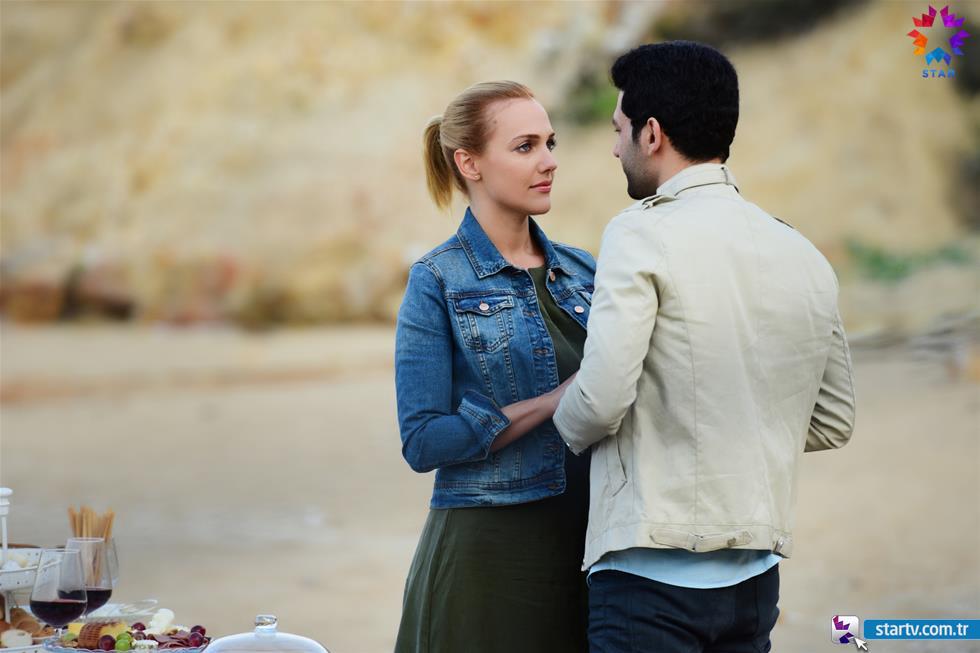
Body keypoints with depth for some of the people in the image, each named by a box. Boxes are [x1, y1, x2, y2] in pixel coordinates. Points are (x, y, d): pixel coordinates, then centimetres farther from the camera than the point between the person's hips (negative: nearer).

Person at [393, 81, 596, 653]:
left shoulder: (582, 271, 9)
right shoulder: (439, 282, -5)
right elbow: (423, 442, -12)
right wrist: (556, 401, -17)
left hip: (585, 547, 5)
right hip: (489, 554, -5)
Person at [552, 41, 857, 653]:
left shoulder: (643, 235, -11)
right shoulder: (805, 255, 8)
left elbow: (601, 400, -19)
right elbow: (833, 423, 16)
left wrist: (568, 425, 3)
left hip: (651, 573, -6)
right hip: (756, 577, 7)